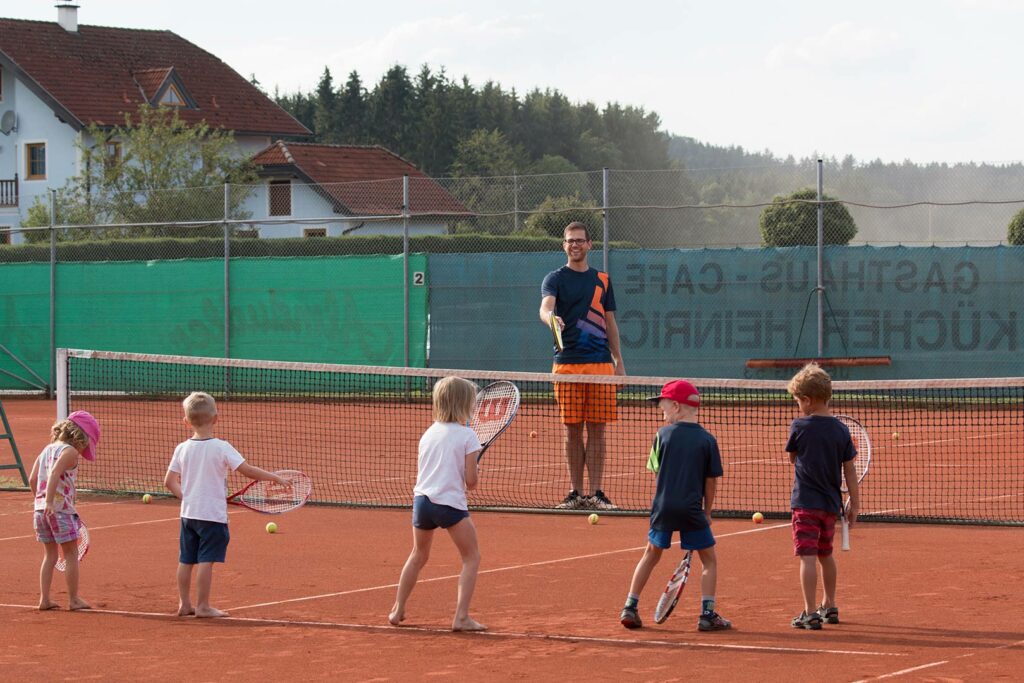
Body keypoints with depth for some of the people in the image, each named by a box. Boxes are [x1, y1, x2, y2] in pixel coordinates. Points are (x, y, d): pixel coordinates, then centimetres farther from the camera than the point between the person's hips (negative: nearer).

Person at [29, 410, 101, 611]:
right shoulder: (70, 452, -9)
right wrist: (49, 502, -30)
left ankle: (44, 599, 12)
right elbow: (54, 474, -23)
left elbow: (32, 479, 14)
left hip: (40, 509, 7)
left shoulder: (47, 450, 15)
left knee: (50, 555, 15)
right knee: (71, 554, 4)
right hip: (61, 509, -7)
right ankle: (74, 600, 8)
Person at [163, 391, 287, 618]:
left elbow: (169, 481, 5)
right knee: (206, 561, -3)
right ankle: (202, 606, -1)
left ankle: (184, 604, 17)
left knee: (186, 560, 11)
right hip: (213, 514, -5)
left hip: (188, 513, 5)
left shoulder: (182, 449, 2)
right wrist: (275, 478, -4)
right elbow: (248, 471, -14)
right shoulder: (221, 448, -12)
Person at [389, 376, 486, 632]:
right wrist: (472, 481, 15)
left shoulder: (429, 433, 13)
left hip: (422, 499, 6)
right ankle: (461, 617, -4)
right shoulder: (467, 436, -4)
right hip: (450, 503, -6)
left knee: (418, 556, 26)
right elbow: (471, 480, -7)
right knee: (472, 557, 6)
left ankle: (398, 610, 31)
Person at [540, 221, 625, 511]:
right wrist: (551, 319, -40)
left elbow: (610, 323, 18)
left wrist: (618, 360, 12)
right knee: (573, 430, 1)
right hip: (567, 364, -2)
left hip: (600, 363, 2)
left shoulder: (602, 280, 14)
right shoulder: (555, 278, 3)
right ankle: (575, 493, 7)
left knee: (596, 430, 1)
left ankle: (596, 493, 3)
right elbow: (546, 306, -16)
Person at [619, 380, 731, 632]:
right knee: (709, 560, 10)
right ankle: (707, 614, 3)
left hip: (663, 506, 2)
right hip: (692, 508, -2)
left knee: (651, 555, 19)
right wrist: (707, 512, 12)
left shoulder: (664, 434, 1)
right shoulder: (707, 440, 0)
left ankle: (630, 608, 16)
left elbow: (656, 470, 7)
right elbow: (711, 481, 1)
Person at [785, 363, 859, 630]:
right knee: (826, 554, 22)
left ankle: (810, 613, -13)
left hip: (806, 503, -5)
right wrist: (854, 505, 8)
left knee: (807, 557, -8)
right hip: (830, 503, 5)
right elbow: (849, 470, 3)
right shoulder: (841, 430, 2)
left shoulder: (799, 426, -9)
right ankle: (829, 606, 33)